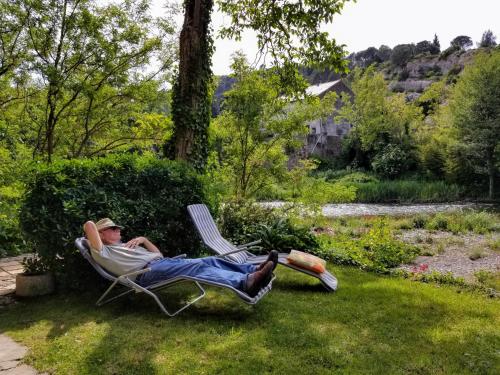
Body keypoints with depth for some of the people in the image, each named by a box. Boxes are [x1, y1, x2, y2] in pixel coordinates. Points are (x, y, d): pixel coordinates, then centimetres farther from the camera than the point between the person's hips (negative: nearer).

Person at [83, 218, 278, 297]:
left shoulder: (126, 246, 35)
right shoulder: (103, 252, 12)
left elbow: (158, 254, 31)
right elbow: (89, 225, -3)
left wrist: (144, 239, 19)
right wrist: (95, 239, 17)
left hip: (162, 262, 9)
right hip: (148, 272, -9)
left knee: (208, 261, -11)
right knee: (198, 267, -30)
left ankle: (254, 270, -22)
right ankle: (246, 282, -47)